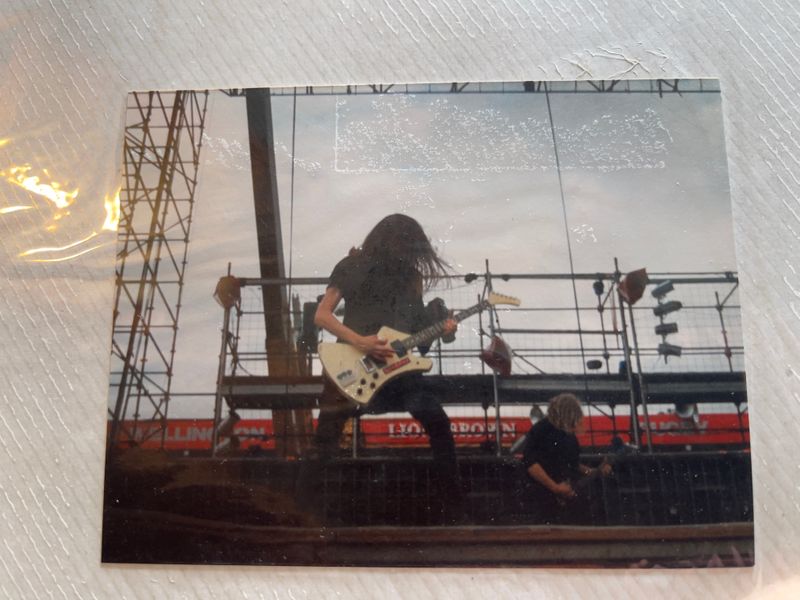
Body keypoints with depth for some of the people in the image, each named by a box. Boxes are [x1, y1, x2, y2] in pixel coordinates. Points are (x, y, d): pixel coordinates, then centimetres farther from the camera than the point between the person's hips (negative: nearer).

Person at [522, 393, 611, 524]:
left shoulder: (569, 436, 13)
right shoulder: (541, 431, -12)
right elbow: (529, 462, -21)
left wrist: (596, 471, 7)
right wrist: (555, 487, -21)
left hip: (569, 493, 8)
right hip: (548, 497, -8)